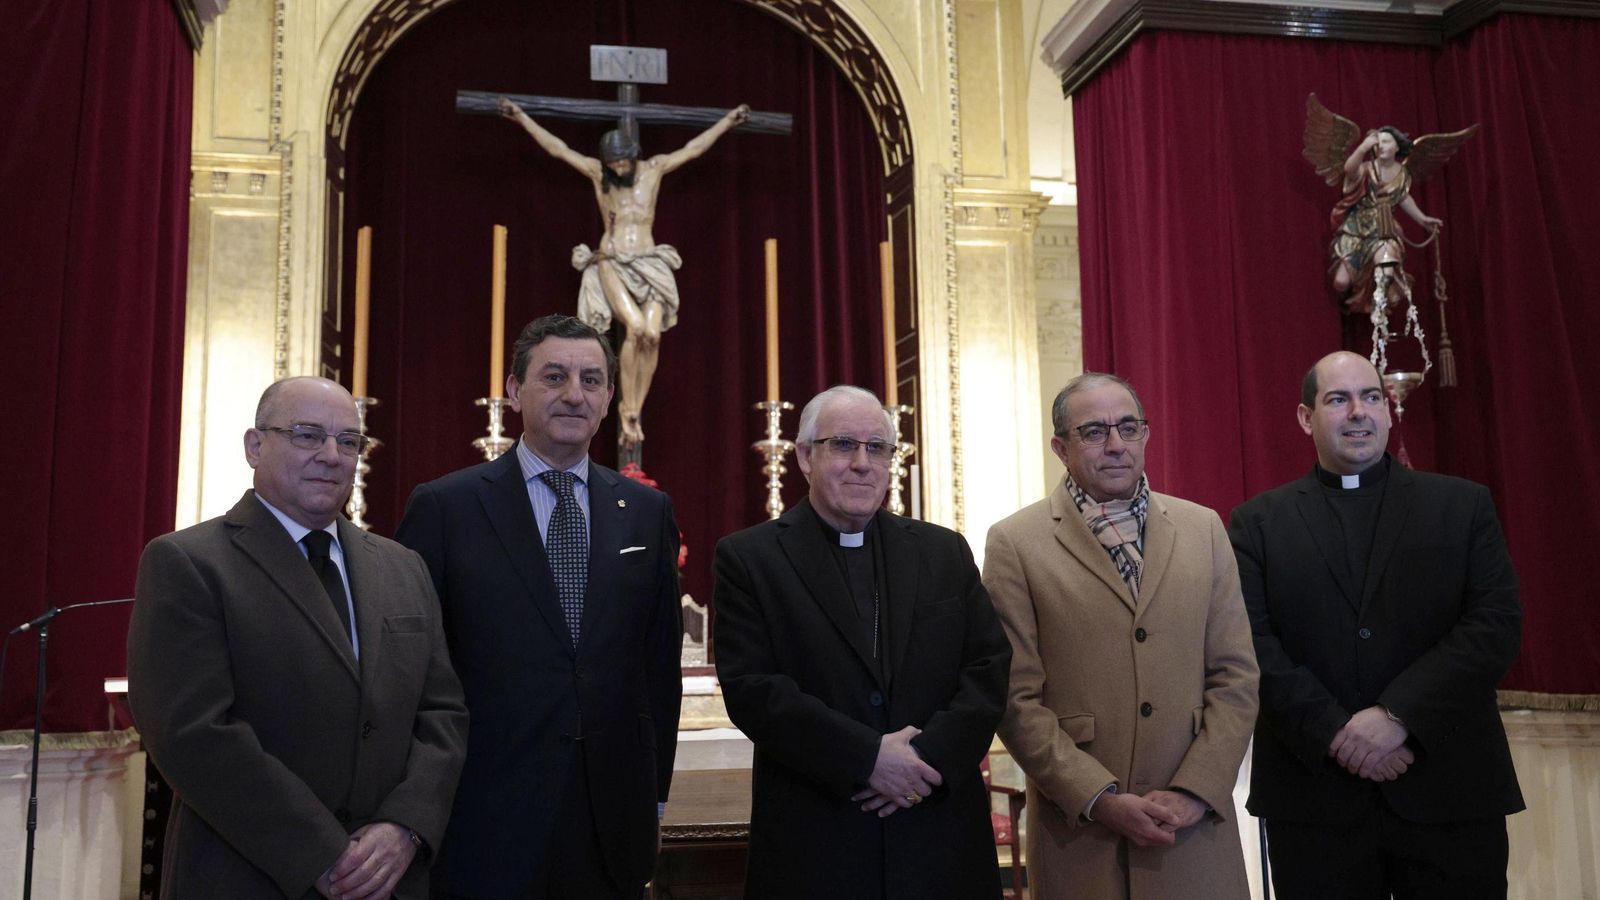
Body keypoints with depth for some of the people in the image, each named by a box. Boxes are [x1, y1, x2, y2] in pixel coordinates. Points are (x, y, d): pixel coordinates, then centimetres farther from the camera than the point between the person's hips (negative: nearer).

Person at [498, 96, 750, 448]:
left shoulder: (655, 168, 7)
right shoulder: (597, 172, 5)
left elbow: (694, 148, 13)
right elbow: (556, 147, 6)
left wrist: (727, 121, 17)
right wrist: (522, 118, 4)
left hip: (649, 265, 2)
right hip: (612, 263, -2)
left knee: (653, 333, -19)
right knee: (635, 327, -25)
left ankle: (634, 408, -7)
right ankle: (628, 408, -14)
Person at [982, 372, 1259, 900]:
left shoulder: (1203, 530, 7)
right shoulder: (1015, 544, -3)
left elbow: (1236, 675, 4)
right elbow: (1017, 698, -6)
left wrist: (1194, 791, -6)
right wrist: (1100, 799, -12)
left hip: (1196, 824, 3)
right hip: (1079, 832, -2)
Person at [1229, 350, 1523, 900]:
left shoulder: (1464, 505, 7)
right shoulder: (1258, 523, 6)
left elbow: (1497, 624, -4)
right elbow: (1252, 641, -4)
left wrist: (1397, 715, -14)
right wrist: (1336, 731, -15)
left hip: (1451, 789, 1)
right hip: (1313, 794, 0)